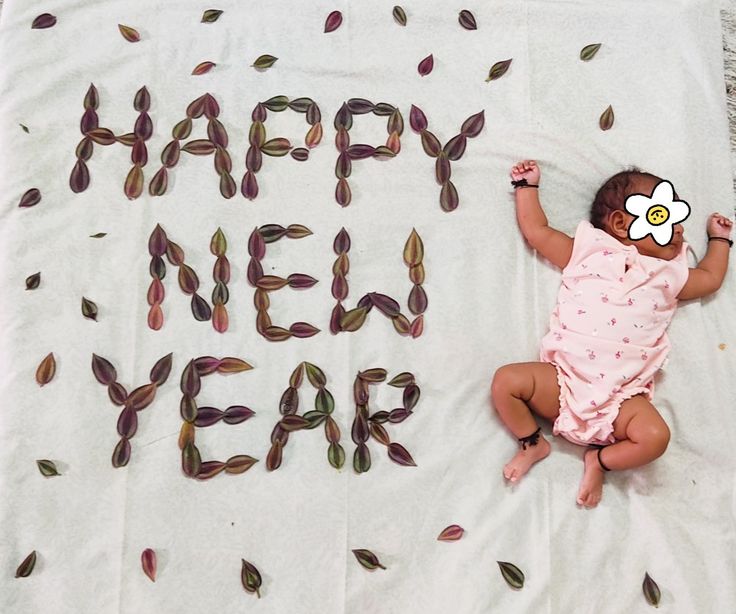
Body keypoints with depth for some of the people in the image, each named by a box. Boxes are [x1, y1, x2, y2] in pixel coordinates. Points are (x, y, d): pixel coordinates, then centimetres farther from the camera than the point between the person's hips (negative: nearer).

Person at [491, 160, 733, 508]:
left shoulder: (668, 275, 16)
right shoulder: (587, 252, 9)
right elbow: (536, 231, 11)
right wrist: (527, 185, 18)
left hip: (620, 397, 2)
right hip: (564, 379, -1)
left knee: (655, 436, -22)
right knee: (505, 380, -20)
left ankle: (600, 460, 5)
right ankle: (532, 443, 4)